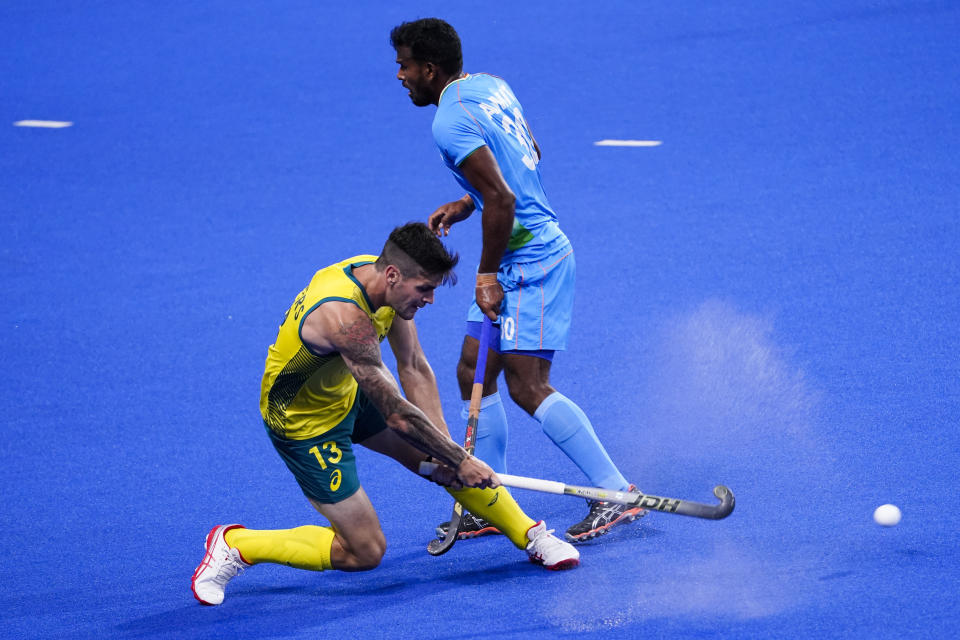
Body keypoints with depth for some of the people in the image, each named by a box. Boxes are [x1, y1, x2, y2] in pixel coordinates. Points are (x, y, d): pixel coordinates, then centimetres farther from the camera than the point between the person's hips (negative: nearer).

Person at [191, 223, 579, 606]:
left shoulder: (387, 282, -14)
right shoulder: (344, 316, -40)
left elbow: (414, 369, -5)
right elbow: (396, 415, -33)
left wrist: (446, 445, -12)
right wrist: (459, 460, -23)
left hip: (349, 392, 8)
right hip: (305, 421, -8)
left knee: (449, 459, 7)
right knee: (364, 552, -5)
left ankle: (532, 537, 27)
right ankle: (233, 545, 6)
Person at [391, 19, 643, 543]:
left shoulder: (450, 123, -19)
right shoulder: (490, 85, 11)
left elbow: (501, 198, -25)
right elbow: (529, 156, 24)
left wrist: (487, 274, -16)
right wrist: (466, 204, 19)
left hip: (530, 262, -11)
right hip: (535, 248, 11)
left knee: (528, 387, -13)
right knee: (474, 373, 12)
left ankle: (616, 495, -11)